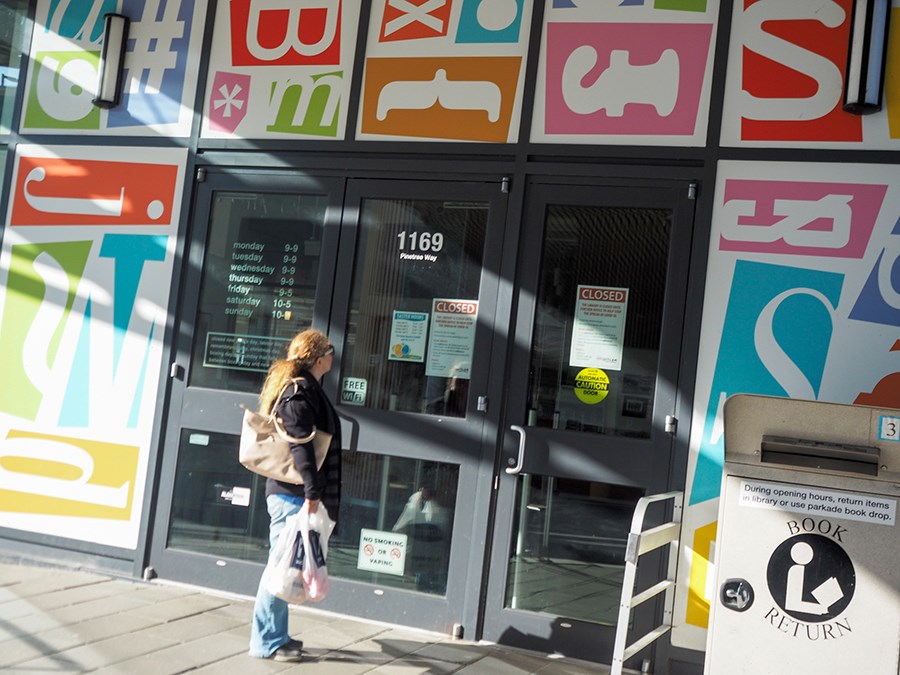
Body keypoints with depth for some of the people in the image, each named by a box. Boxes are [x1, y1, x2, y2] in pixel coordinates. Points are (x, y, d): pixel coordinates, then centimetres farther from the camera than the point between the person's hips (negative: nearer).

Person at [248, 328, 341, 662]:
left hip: (290, 492, 10)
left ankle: (275, 635, 23)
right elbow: (299, 443, -21)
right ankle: (266, 642, 4)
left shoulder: (303, 388, 18)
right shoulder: (299, 390, -12)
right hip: (293, 494, -10)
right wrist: (312, 491, -24)